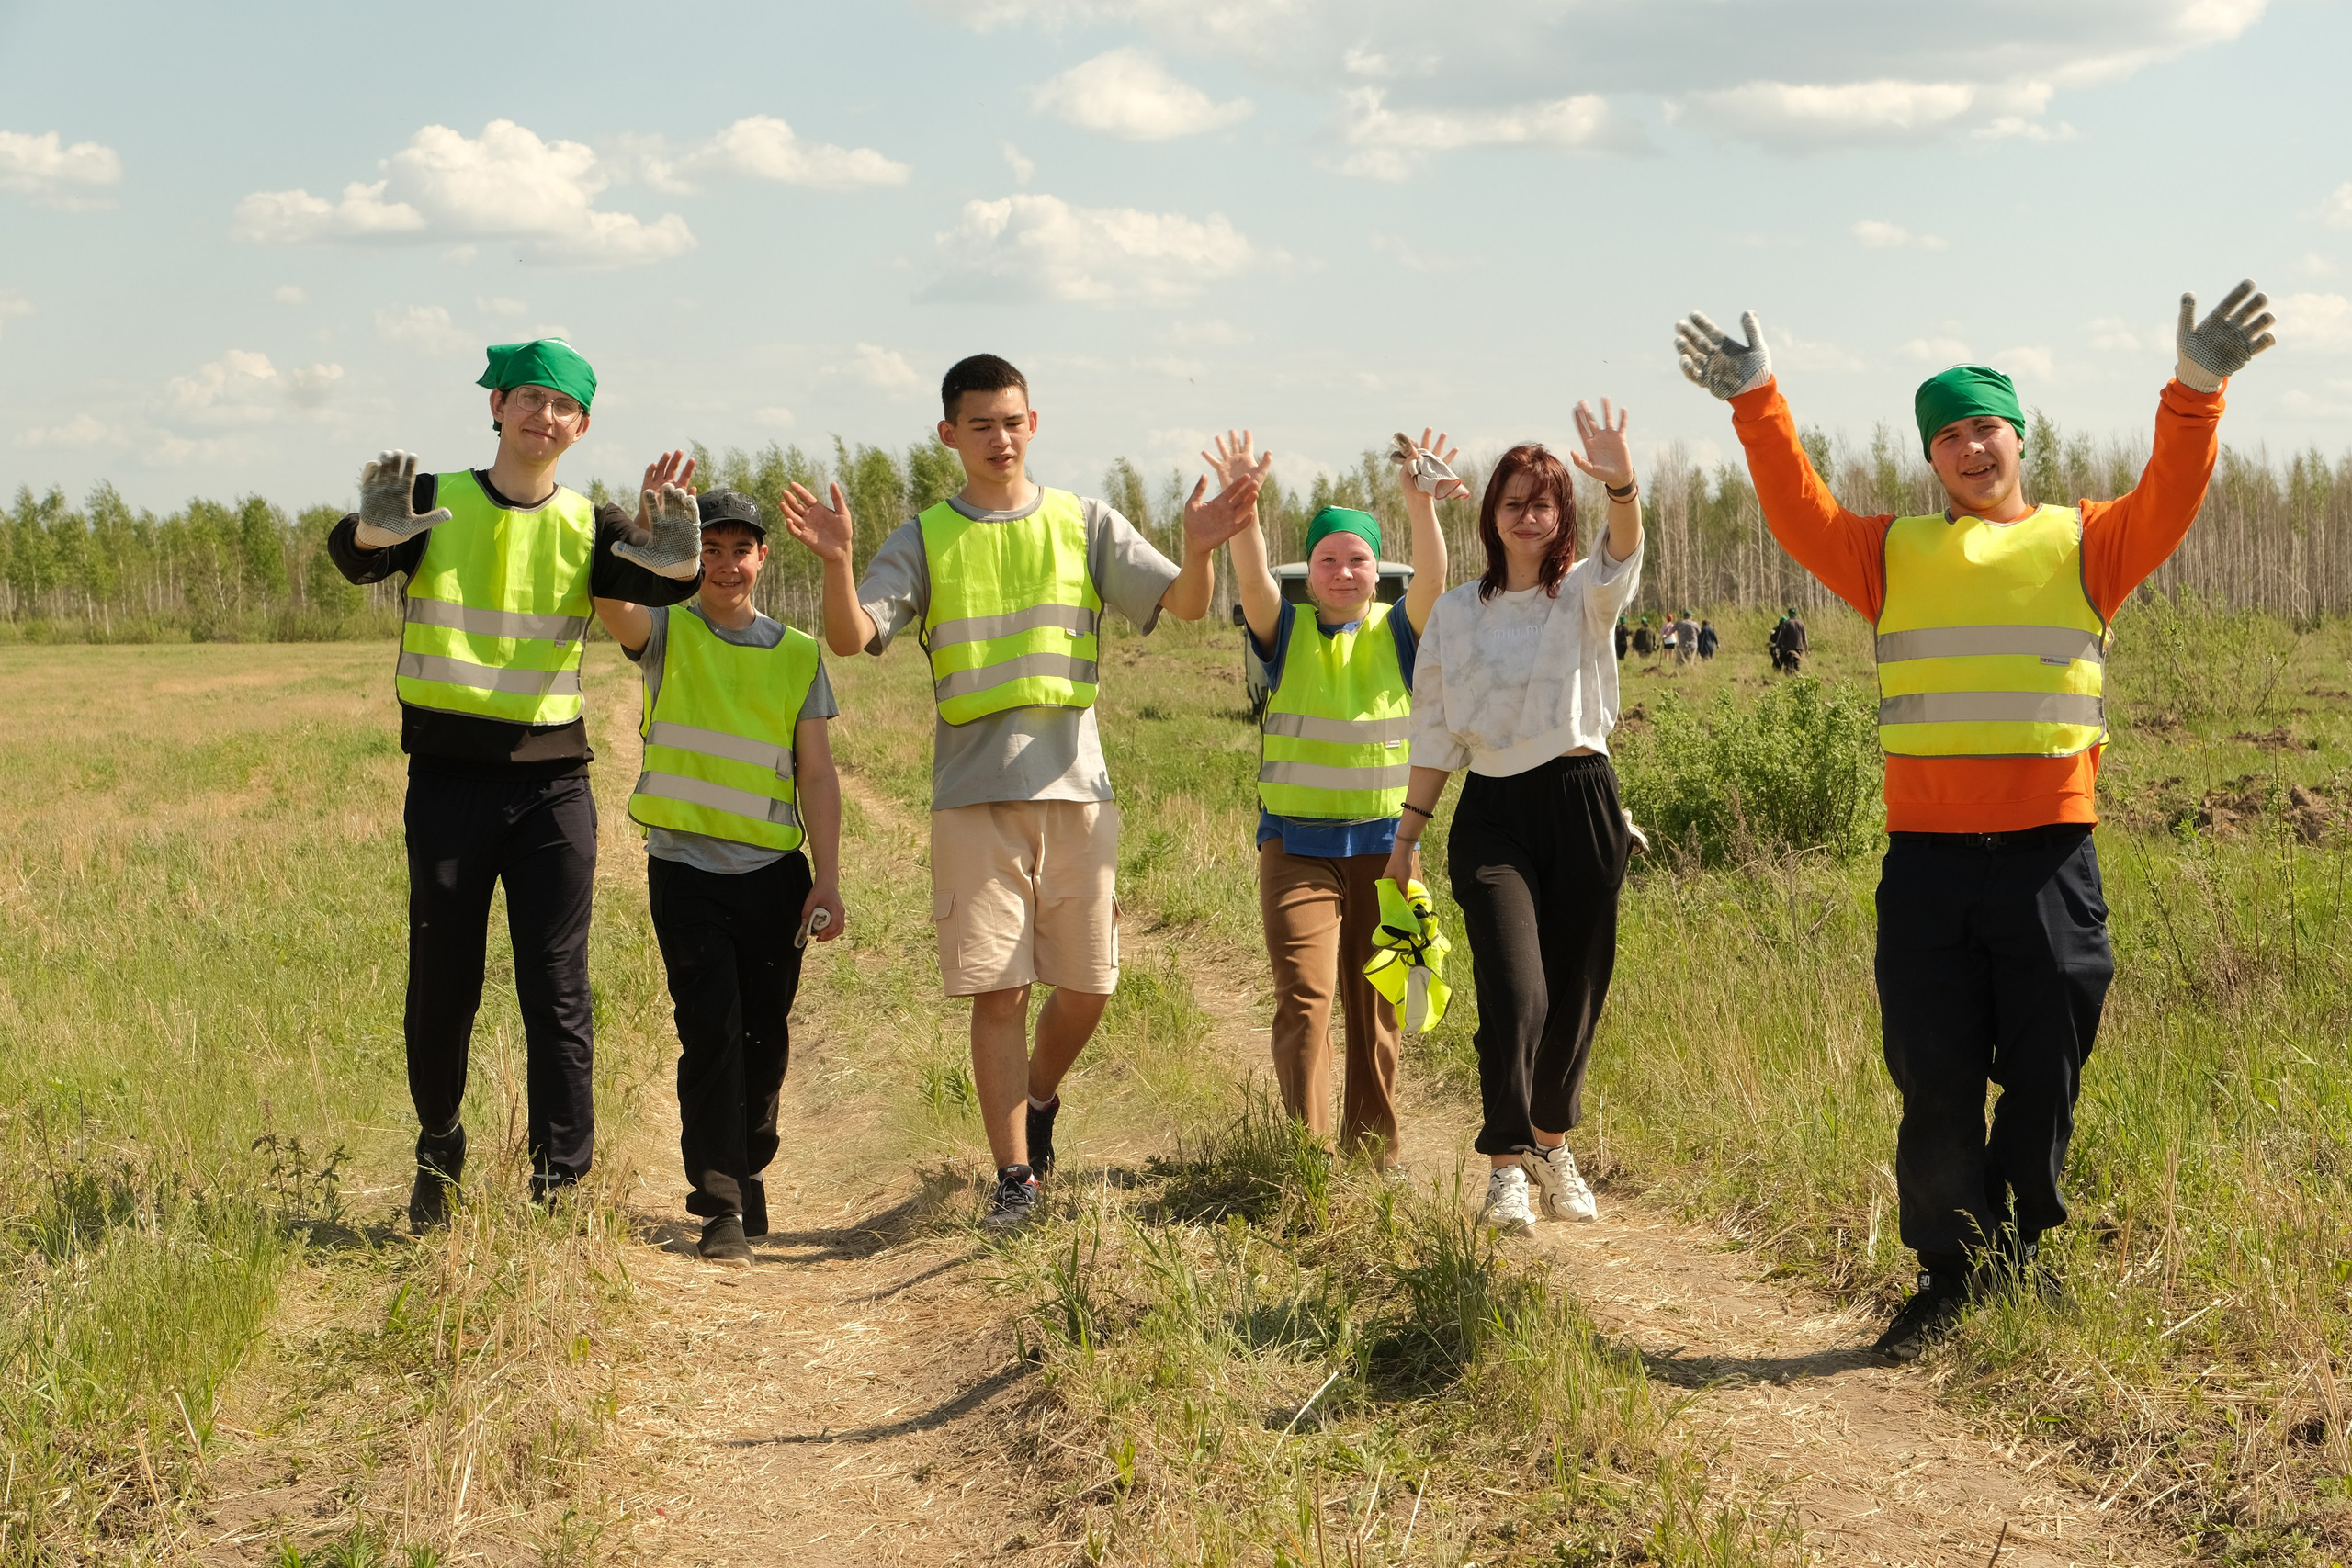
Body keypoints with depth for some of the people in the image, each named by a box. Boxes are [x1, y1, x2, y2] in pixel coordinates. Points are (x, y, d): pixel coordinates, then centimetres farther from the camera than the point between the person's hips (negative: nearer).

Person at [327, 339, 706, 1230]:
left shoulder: (586, 528, 5)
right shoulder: (435, 504, 2)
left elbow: (671, 582, -13)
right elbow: (355, 556, -19)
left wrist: (671, 527, -35)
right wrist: (380, 523, -42)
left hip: (552, 785, 1)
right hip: (448, 780, -1)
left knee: (557, 993, -1)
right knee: (442, 986, 8)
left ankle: (559, 1186, 2)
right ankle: (439, 1154, 30)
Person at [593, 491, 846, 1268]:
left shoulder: (798, 654, 10)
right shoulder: (665, 632, 4)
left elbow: (817, 774, 8)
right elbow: (609, 602, -19)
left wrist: (828, 880, 1)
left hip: (774, 871, 2)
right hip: (686, 868, -2)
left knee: (764, 1037, 9)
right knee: (710, 1031, -10)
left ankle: (747, 1173, 29)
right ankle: (721, 1207, -9)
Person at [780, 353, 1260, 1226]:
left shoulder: (1086, 525, 9)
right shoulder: (924, 541, 6)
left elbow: (1184, 606, 1)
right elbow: (850, 638, -6)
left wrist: (1199, 549, -21)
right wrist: (835, 562, -25)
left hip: (1075, 783, 1)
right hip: (974, 793, -1)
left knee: (1088, 984, 4)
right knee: (998, 989, -2)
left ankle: (1039, 1099, 33)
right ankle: (1014, 1175, 6)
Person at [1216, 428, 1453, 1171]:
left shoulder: (1396, 632, 5)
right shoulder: (1285, 632, 3)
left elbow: (1431, 584, -14)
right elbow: (1252, 582, -16)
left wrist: (1422, 508, -32)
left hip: (1385, 845, 1)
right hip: (1296, 844, -1)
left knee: (1376, 1006, 8)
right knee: (1304, 996, -12)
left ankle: (1372, 1156, 18)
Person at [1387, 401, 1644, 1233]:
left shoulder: (1584, 595, 2)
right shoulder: (1456, 611, 7)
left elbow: (1621, 556, -23)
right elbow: (1436, 729, 11)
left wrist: (1622, 485, -44)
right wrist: (1409, 829, 9)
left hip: (1581, 805, 0)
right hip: (1493, 813, 0)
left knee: (1575, 993, 8)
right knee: (1515, 992, -16)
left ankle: (1553, 1144, 29)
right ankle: (1506, 1166, -7)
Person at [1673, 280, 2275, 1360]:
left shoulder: (2082, 545, 8)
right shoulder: (1893, 555, 11)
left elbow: (2168, 507, -8)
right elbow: (1801, 517, -2)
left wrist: (2196, 393, -23)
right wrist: (1757, 404, -14)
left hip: (2050, 858, -1)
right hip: (1927, 857, 1)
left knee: (2043, 1076, 7)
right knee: (1935, 1082, 3)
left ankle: (2020, 1258, 24)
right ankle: (1951, 1275, 15)